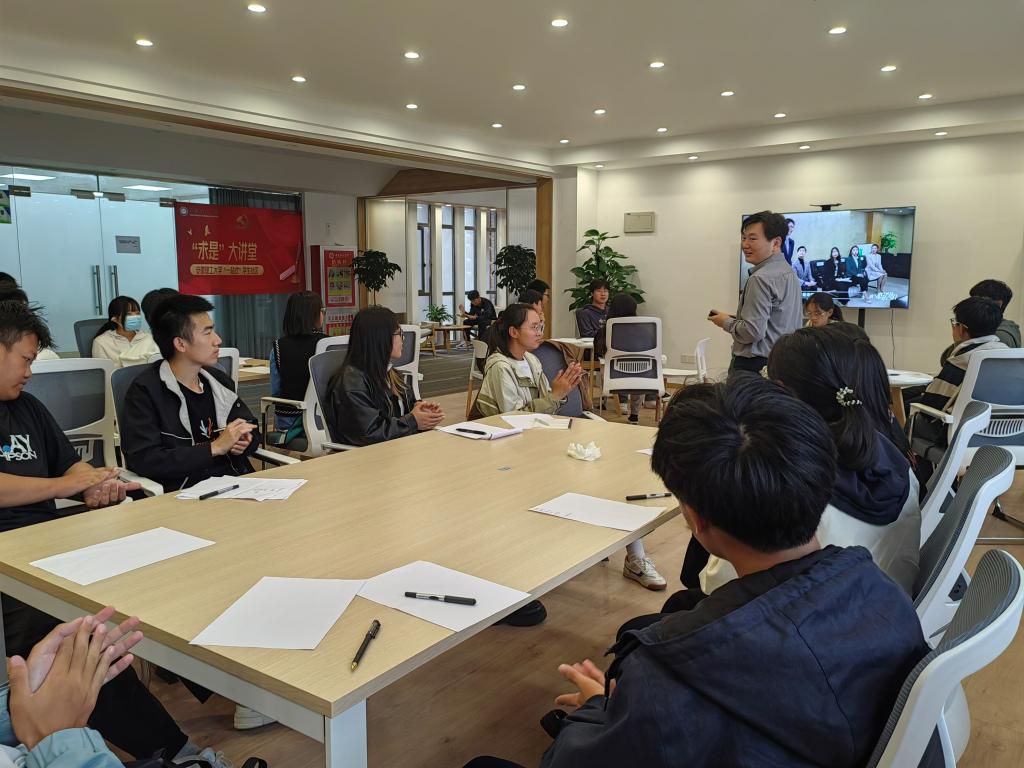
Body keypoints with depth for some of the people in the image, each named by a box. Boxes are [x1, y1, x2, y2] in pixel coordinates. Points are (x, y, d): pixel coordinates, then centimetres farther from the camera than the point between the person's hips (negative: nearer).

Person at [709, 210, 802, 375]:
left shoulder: (761, 279, -17)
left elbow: (753, 332, -20)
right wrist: (737, 318, 13)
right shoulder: (789, 272, 13)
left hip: (754, 366, -10)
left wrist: (727, 322, -3)